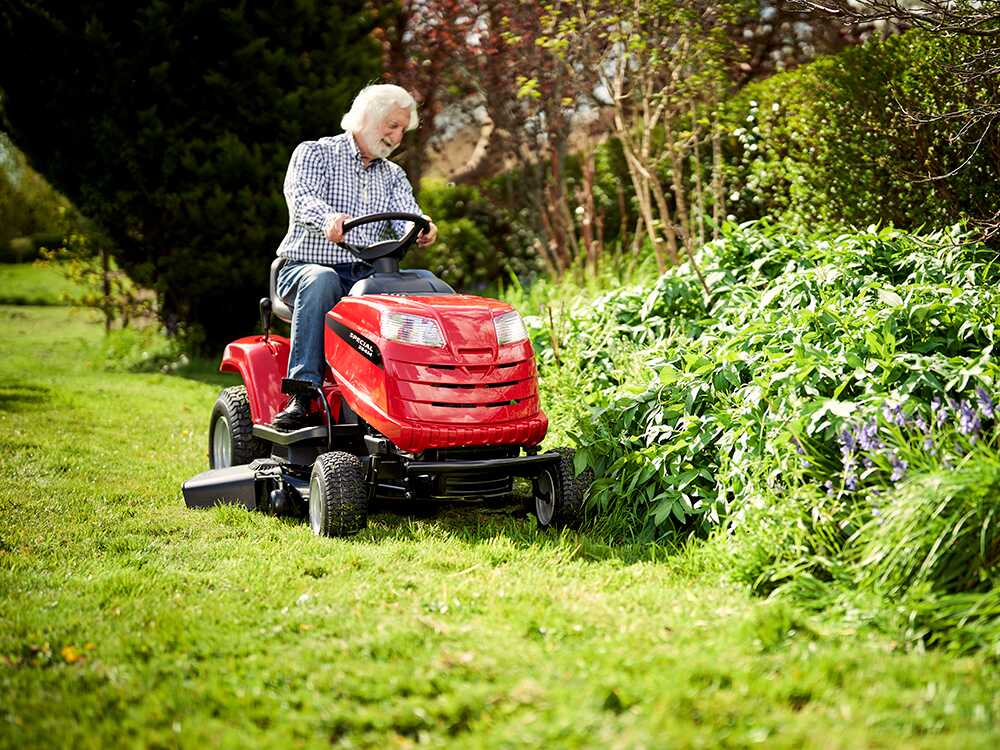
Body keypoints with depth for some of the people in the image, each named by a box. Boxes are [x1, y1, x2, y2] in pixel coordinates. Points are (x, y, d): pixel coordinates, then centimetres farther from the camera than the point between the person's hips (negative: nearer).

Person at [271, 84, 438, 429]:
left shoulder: (394, 176, 19)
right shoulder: (314, 153, 4)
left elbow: (406, 217, 0)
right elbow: (301, 196, -17)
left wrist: (422, 229, -27)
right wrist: (328, 218, -41)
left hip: (368, 278, 4)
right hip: (307, 269, -4)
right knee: (322, 281, -39)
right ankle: (303, 394, -42)